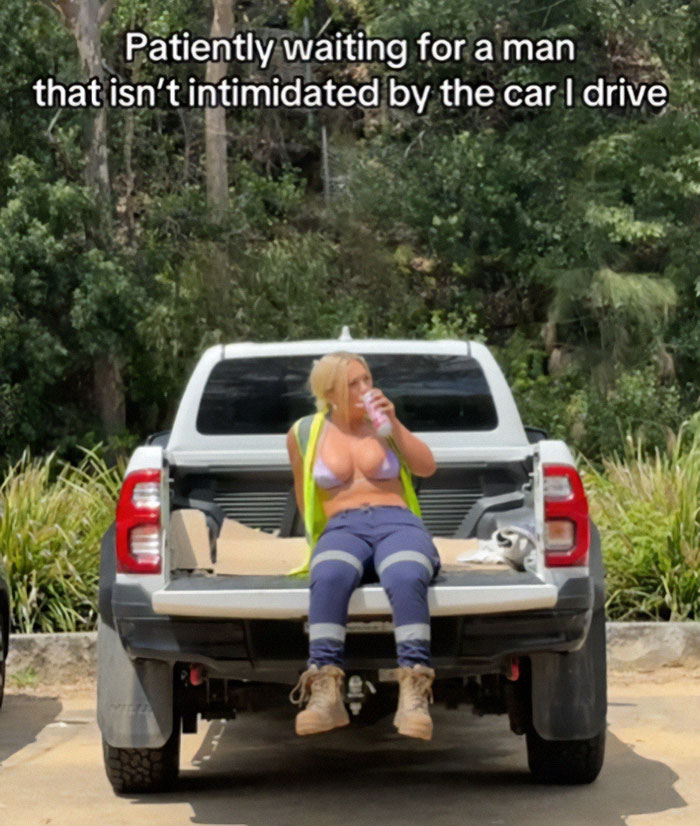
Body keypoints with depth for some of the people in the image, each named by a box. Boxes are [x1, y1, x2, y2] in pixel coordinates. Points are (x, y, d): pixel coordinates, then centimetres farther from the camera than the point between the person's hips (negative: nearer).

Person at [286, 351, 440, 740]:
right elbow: (303, 493, 26)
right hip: (341, 528, 0)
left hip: (397, 522, 0)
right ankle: (326, 695, -46)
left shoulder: (382, 421, 19)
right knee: (329, 577, -40)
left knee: (406, 579, -38)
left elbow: (427, 467, 10)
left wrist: (393, 423, 1)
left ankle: (414, 696, -47)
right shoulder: (304, 433, 15)